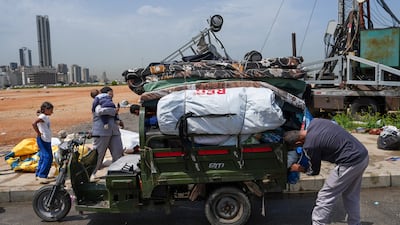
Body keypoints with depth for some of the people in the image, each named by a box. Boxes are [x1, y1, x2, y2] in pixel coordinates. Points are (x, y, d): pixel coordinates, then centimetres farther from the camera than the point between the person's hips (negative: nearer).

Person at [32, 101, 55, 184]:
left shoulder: (46, 117, 14)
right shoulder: (42, 116, -15)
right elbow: (34, 123, -30)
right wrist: (38, 133, -22)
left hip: (47, 140, 10)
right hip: (43, 140, -10)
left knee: (43, 157, 15)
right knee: (48, 157, -12)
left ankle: (38, 174, 24)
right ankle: (42, 176, -11)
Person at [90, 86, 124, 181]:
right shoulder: (99, 105, -2)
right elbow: (100, 111, -27)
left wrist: (118, 122, 14)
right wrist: (114, 111, -18)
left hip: (114, 132, 7)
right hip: (101, 132, -7)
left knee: (118, 153, 2)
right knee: (98, 154, -1)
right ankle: (92, 173, 10)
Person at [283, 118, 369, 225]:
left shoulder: (309, 146, -18)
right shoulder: (315, 121, 1)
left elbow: (314, 171, -1)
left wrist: (300, 169, 19)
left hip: (350, 163, -9)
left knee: (324, 199, 1)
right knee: (351, 196, 23)